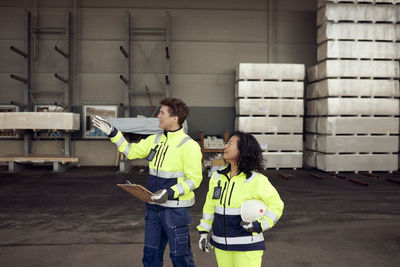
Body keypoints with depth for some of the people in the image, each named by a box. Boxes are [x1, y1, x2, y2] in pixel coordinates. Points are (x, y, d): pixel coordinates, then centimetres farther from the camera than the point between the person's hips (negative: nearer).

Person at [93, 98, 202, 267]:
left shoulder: (188, 145, -14)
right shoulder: (155, 140, 8)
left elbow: (194, 179, -15)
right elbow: (131, 151, 17)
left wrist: (170, 192, -25)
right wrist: (112, 133, 13)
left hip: (176, 208, -7)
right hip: (154, 207, 7)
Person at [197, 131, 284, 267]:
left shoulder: (256, 180, -12)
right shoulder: (217, 176, 4)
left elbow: (276, 205, -7)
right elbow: (210, 205, 13)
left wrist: (260, 226, -17)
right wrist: (203, 232, 11)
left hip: (247, 245, -5)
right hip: (221, 245, 5)